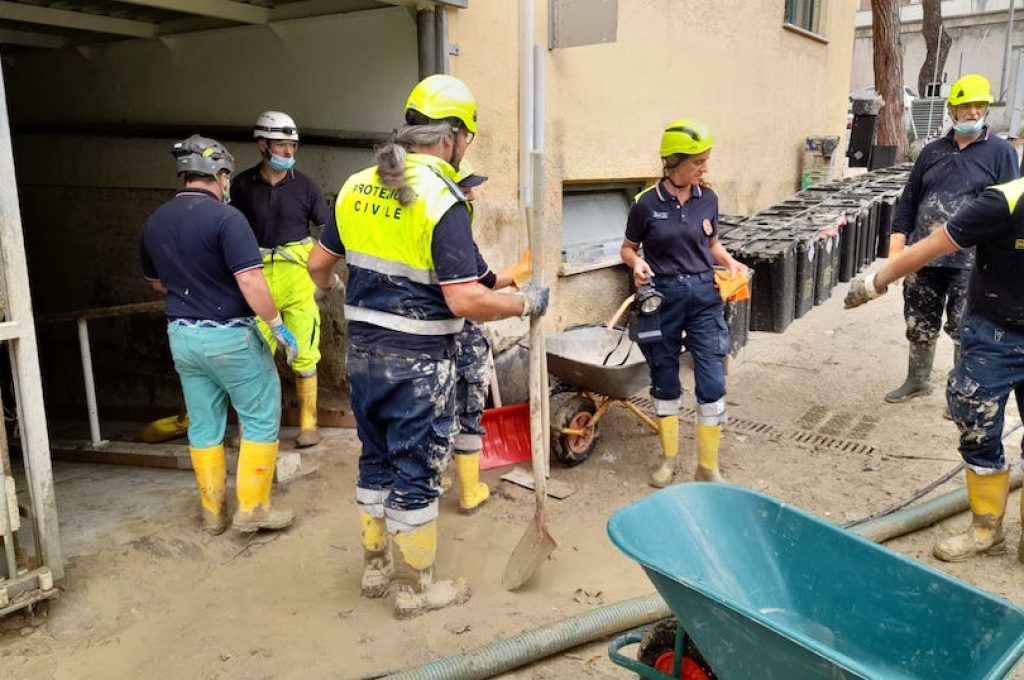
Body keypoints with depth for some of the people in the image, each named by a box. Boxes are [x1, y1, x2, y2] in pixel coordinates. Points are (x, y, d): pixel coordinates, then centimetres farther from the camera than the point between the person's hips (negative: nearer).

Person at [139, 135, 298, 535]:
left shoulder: (153, 224, 7)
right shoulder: (225, 217, -16)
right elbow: (250, 282, -23)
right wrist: (279, 328, -14)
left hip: (182, 336, 7)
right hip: (228, 336, -7)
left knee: (203, 426, 14)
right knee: (261, 418, 7)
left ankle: (213, 513, 23)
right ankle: (251, 508, 10)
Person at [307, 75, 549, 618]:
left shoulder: (357, 187, 4)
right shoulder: (442, 201, -17)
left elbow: (318, 263, 13)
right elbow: (465, 301, -23)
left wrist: (327, 287, 36)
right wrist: (526, 304, -8)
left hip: (362, 350, 7)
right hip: (417, 361, -7)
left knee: (376, 458, 20)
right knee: (417, 470, 7)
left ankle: (376, 566, 35)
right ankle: (414, 587, 22)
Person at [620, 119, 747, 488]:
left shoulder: (708, 199, 2)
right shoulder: (647, 203, -8)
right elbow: (628, 248, 4)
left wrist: (730, 262, -4)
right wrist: (637, 264, -17)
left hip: (704, 295, 2)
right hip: (662, 297, -2)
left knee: (713, 382, -2)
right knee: (665, 381, 10)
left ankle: (708, 467, 13)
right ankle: (669, 458, 29)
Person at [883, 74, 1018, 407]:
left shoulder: (1000, 152, 1)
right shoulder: (932, 152, 10)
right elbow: (908, 201, 11)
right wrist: (897, 249, 2)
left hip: (971, 262, -3)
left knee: (964, 332, 2)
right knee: (920, 326, 13)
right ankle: (917, 381, 30)